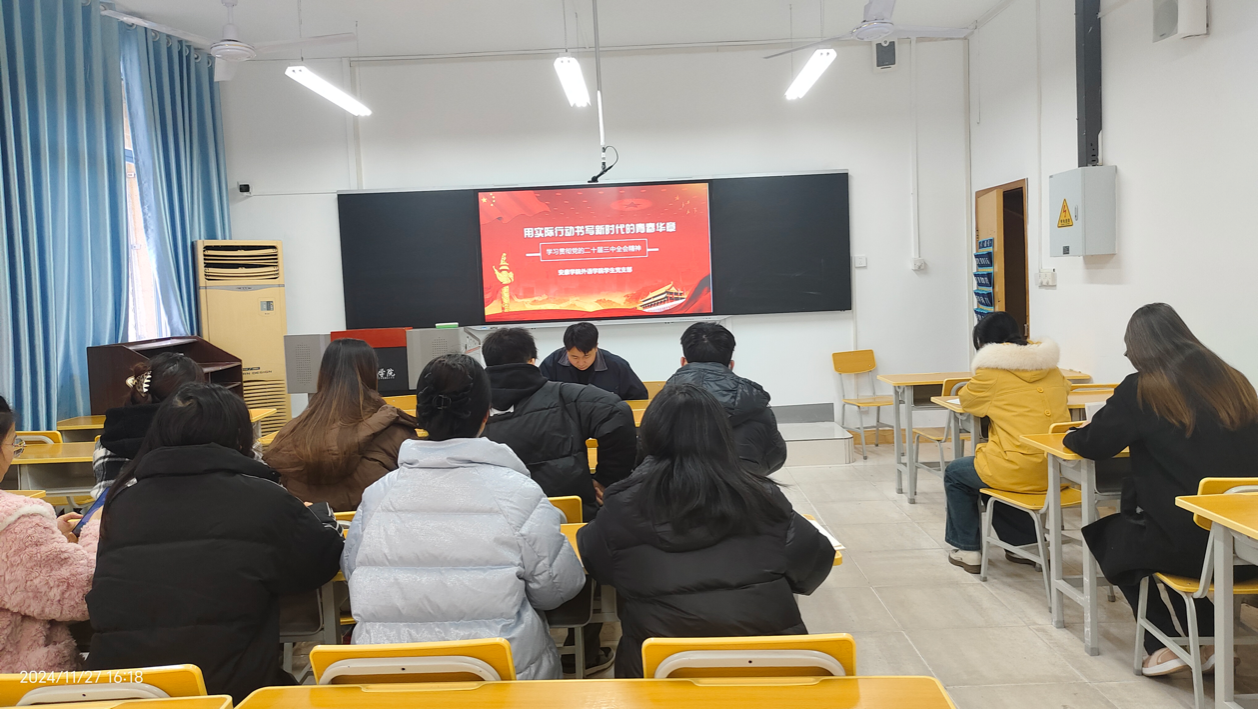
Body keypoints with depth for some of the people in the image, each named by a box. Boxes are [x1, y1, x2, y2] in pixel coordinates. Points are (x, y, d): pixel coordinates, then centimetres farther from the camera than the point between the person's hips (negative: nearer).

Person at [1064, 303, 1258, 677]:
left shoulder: (1141, 390, -9)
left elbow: (1092, 444, -3)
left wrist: (1071, 436, 20)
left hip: (1188, 546, -6)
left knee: (1104, 535, 24)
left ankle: (1164, 645, 16)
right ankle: (1211, 633, 22)